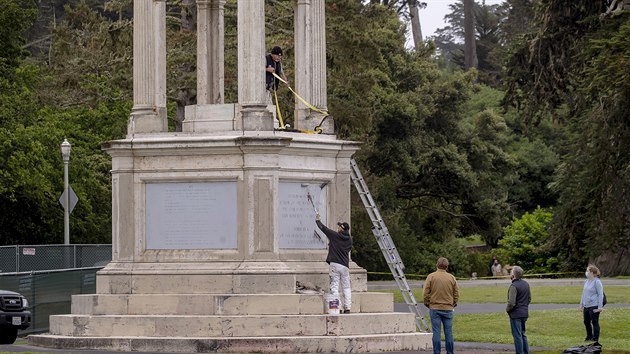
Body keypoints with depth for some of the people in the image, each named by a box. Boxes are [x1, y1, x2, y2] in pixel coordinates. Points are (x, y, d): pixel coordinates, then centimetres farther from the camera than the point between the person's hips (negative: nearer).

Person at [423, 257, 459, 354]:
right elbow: (456, 294, 7)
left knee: (436, 332, 0)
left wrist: (427, 304, 10)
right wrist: (453, 304, 20)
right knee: (448, 332, 5)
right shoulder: (451, 278, 2)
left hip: (434, 308, -1)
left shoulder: (431, 277, -4)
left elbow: (426, 293, -4)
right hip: (448, 309, 1)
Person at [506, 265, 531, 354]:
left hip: (516, 314, -8)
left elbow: (511, 303, -24)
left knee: (517, 336, -1)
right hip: (525, 313, 8)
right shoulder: (526, 284, 7)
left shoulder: (514, 286, -20)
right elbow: (529, 298, 16)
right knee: (523, 334, 18)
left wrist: (507, 309, -6)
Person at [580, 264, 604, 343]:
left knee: (595, 322, -1)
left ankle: (595, 338, 7)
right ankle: (589, 337, 30)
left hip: (594, 306, -8)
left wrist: (600, 307, -15)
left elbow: (600, 294, -12)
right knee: (586, 322, 15)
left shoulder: (597, 282, -11)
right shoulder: (586, 282, 12)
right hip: (586, 306, 8)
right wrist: (581, 305, 21)